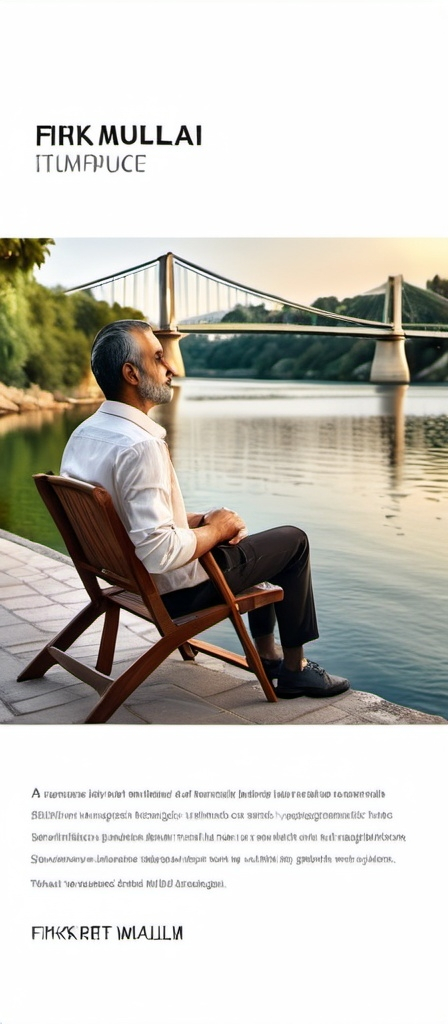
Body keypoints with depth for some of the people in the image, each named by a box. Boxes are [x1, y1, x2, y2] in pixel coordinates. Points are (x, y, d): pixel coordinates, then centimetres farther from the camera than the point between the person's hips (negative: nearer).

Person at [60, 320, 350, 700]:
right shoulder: (140, 446, -31)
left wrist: (197, 520, 4)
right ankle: (294, 669, 18)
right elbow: (158, 552, -35)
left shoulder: (84, 434, -1)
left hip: (127, 574, 9)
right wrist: (213, 529, -17)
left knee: (246, 539, 29)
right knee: (293, 541, 7)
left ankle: (267, 654, 35)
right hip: (174, 588, -9)